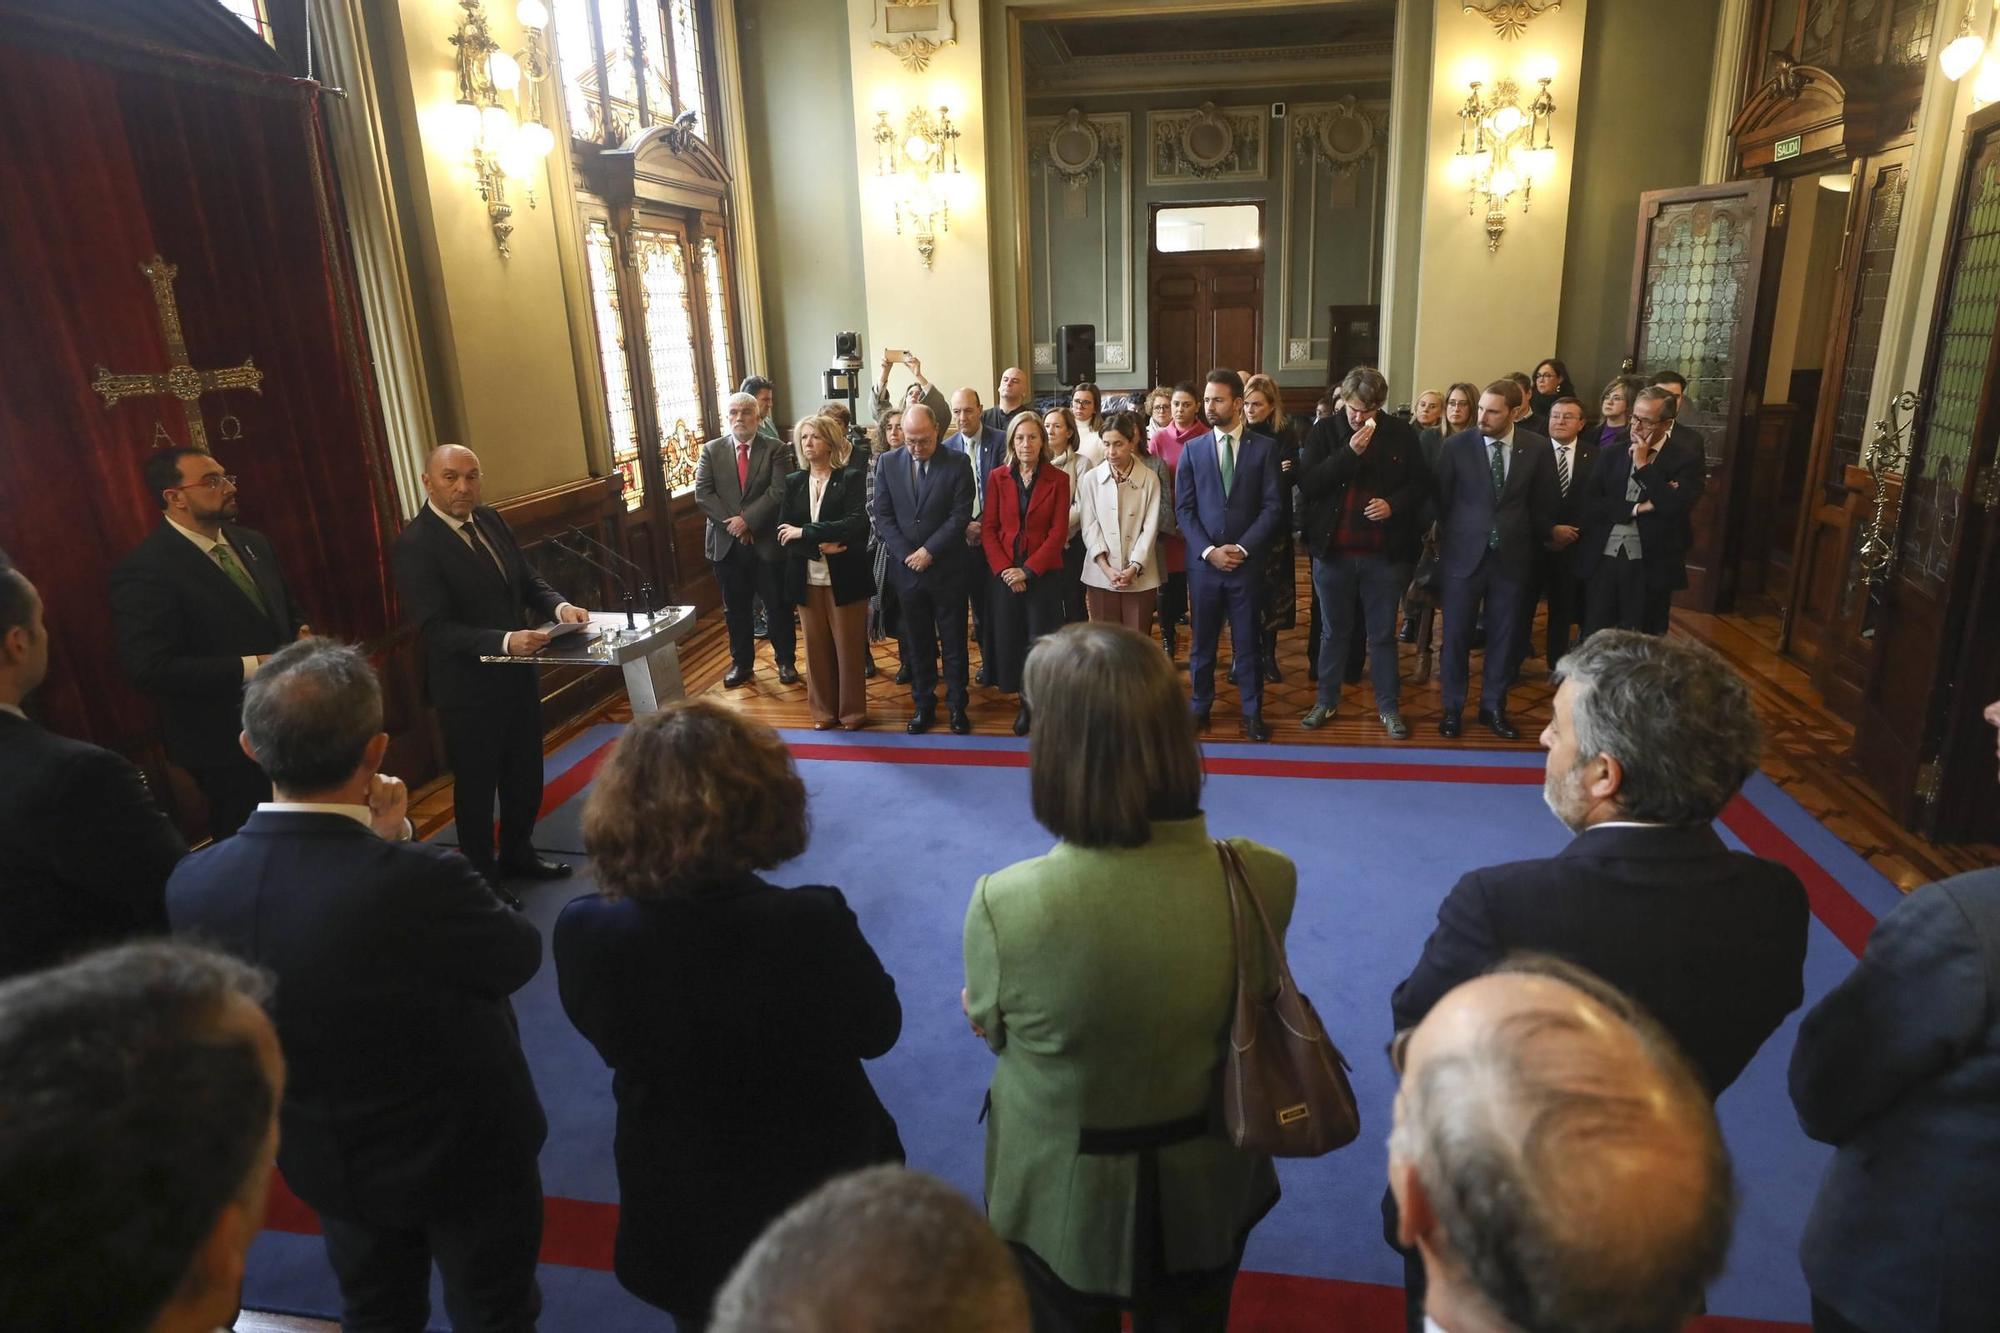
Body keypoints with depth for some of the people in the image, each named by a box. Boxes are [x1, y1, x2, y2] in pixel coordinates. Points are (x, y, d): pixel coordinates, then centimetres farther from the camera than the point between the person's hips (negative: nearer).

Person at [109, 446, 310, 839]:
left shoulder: (253, 544, 7)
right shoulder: (144, 570, -16)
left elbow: (288, 611, 19)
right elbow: (151, 669, -23)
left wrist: (302, 634, -4)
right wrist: (250, 667, -25)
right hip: (228, 744, -7)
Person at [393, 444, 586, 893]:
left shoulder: (490, 521, 3)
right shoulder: (416, 544, -19)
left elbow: (527, 581, 7)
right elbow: (435, 627, -24)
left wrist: (559, 606, -14)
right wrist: (504, 641, -36)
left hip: (518, 672, 7)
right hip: (468, 686, -7)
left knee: (525, 774, 21)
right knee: (476, 785, 11)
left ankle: (518, 854, 43)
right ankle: (480, 876, 31)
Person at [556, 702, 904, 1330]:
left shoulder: (586, 933, -27)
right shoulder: (812, 923, -34)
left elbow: (613, 1038, -5)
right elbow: (878, 1031, -13)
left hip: (680, 1209, 2)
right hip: (822, 1191, -1)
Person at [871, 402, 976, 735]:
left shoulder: (958, 464, -4)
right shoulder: (888, 464, 3)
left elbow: (961, 516, -9)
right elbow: (882, 516, 1)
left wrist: (928, 551, -13)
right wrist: (907, 554, -10)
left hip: (947, 569, -2)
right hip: (906, 568, 2)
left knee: (953, 642, 7)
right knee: (917, 643, 10)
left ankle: (957, 705, 18)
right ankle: (923, 705, 22)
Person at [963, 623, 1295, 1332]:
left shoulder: (1003, 904, -34)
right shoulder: (1265, 880, -26)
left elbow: (990, 1025, -13)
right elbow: (1242, 1005, -6)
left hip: (1059, 1198, -2)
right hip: (1205, 1194, 2)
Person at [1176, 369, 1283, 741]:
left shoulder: (1263, 448, 2)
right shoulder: (1192, 449, 5)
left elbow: (1271, 507, -2)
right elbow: (1183, 509, 1)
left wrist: (1243, 548, -12)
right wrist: (1209, 550, -10)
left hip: (1247, 562, -1)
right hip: (1203, 562, 1)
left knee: (1247, 640, 6)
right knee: (1202, 640, 9)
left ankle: (1252, 713, 17)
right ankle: (1200, 706, 23)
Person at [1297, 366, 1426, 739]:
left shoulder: (1401, 434, -1)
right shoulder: (1324, 432, -2)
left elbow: (1421, 484, 5)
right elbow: (1307, 483, -12)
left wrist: (1394, 504, -14)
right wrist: (1349, 452, -20)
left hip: (1384, 554, 0)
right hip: (1333, 551, 0)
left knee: (1383, 634, 9)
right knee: (1334, 632, 13)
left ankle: (1389, 707, 21)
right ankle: (1326, 702, 26)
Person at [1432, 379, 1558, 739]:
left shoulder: (1538, 449, -2)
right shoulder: (1456, 445, -6)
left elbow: (1544, 505, 7)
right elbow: (1441, 500, 3)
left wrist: (1532, 545, 11)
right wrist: (1445, 543, 6)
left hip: (1512, 557, 1)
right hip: (1464, 555, -1)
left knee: (1504, 636, 10)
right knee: (1456, 635, 5)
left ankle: (1494, 708, 25)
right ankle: (1452, 708, 20)